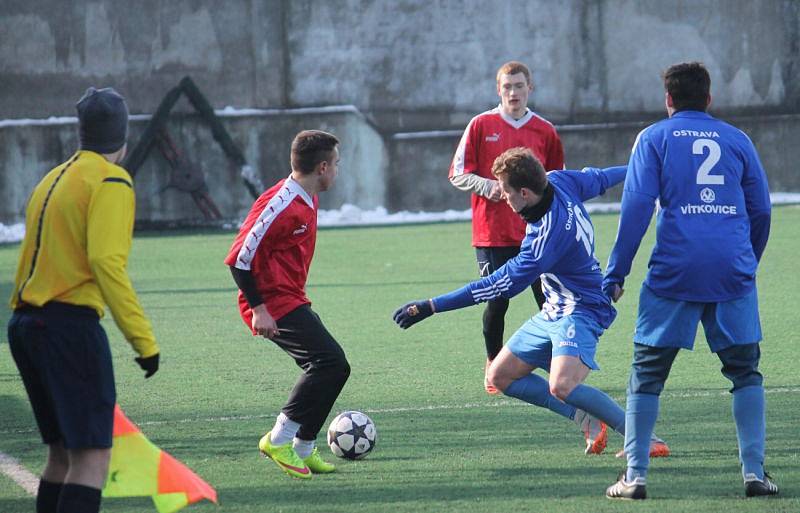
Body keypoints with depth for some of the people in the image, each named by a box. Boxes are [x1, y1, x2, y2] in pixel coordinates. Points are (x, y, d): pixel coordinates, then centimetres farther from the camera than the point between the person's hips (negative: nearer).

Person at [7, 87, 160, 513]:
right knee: (93, 456, -11)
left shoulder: (53, 179, 19)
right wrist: (143, 338, -19)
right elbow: (106, 262, -18)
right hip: (70, 325, -9)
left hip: (26, 323, 9)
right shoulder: (110, 182, -7)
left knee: (63, 453, 15)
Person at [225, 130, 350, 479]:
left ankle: (303, 450, 15)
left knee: (332, 368, 9)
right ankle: (279, 439, -12)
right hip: (275, 305, -10)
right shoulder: (281, 204, -19)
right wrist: (258, 308, -21)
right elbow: (239, 257, -20)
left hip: (292, 301, 10)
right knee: (330, 362, -18)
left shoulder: (307, 201, 12)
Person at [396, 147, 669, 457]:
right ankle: (588, 421, 9)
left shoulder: (548, 233, -31)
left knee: (561, 386, -33)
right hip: (552, 312, 11)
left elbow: (504, 284, -30)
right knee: (500, 377, 9)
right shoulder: (561, 182, -7)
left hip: (580, 312, -11)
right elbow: (599, 179, 14)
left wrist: (431, 307, -29)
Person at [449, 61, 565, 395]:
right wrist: (485, 186, -14)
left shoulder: (544, 130, 9)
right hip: (492, 233, -2)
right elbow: (458, 174, 3)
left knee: (549, 299, -4)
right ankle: (493, 368, 17)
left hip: (536, 231, 2)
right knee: (496, 302, -2)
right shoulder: (481, 125, 2)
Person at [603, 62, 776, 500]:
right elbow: (761, 209, 14)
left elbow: (637, 206, -3)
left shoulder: (654, 138, 6)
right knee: (745, 372, 11)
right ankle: (754, 472, 3)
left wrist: (616, 273, -1)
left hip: (675, 271, -2)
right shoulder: (736, 139, 13)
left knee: (647, 373, 6)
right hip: (733, 273, 2)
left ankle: (635, 475, 0)